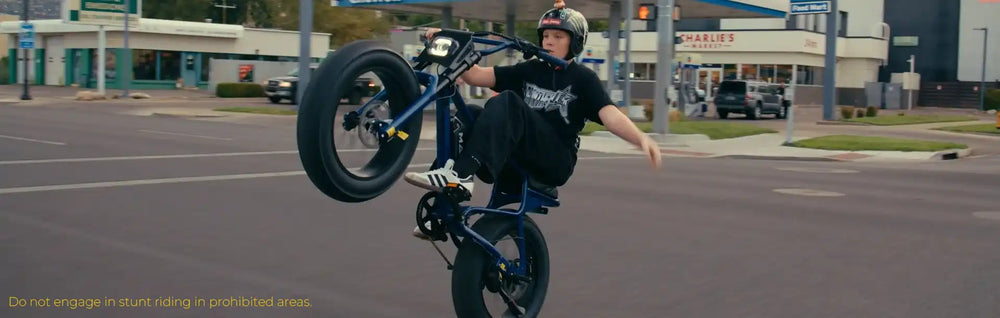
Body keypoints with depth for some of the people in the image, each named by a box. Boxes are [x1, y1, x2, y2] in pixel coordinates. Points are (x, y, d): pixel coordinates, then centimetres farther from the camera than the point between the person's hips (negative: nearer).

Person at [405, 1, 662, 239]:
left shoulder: (583, 79, 3)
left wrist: (641, 138, -34)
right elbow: (475, 76, 7)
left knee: (507, 103, -28)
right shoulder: (529, 70, 16)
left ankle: (460, 176, -44)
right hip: (516, 159, 5)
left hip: (556, 162, -5)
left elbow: (610, 116, -14)